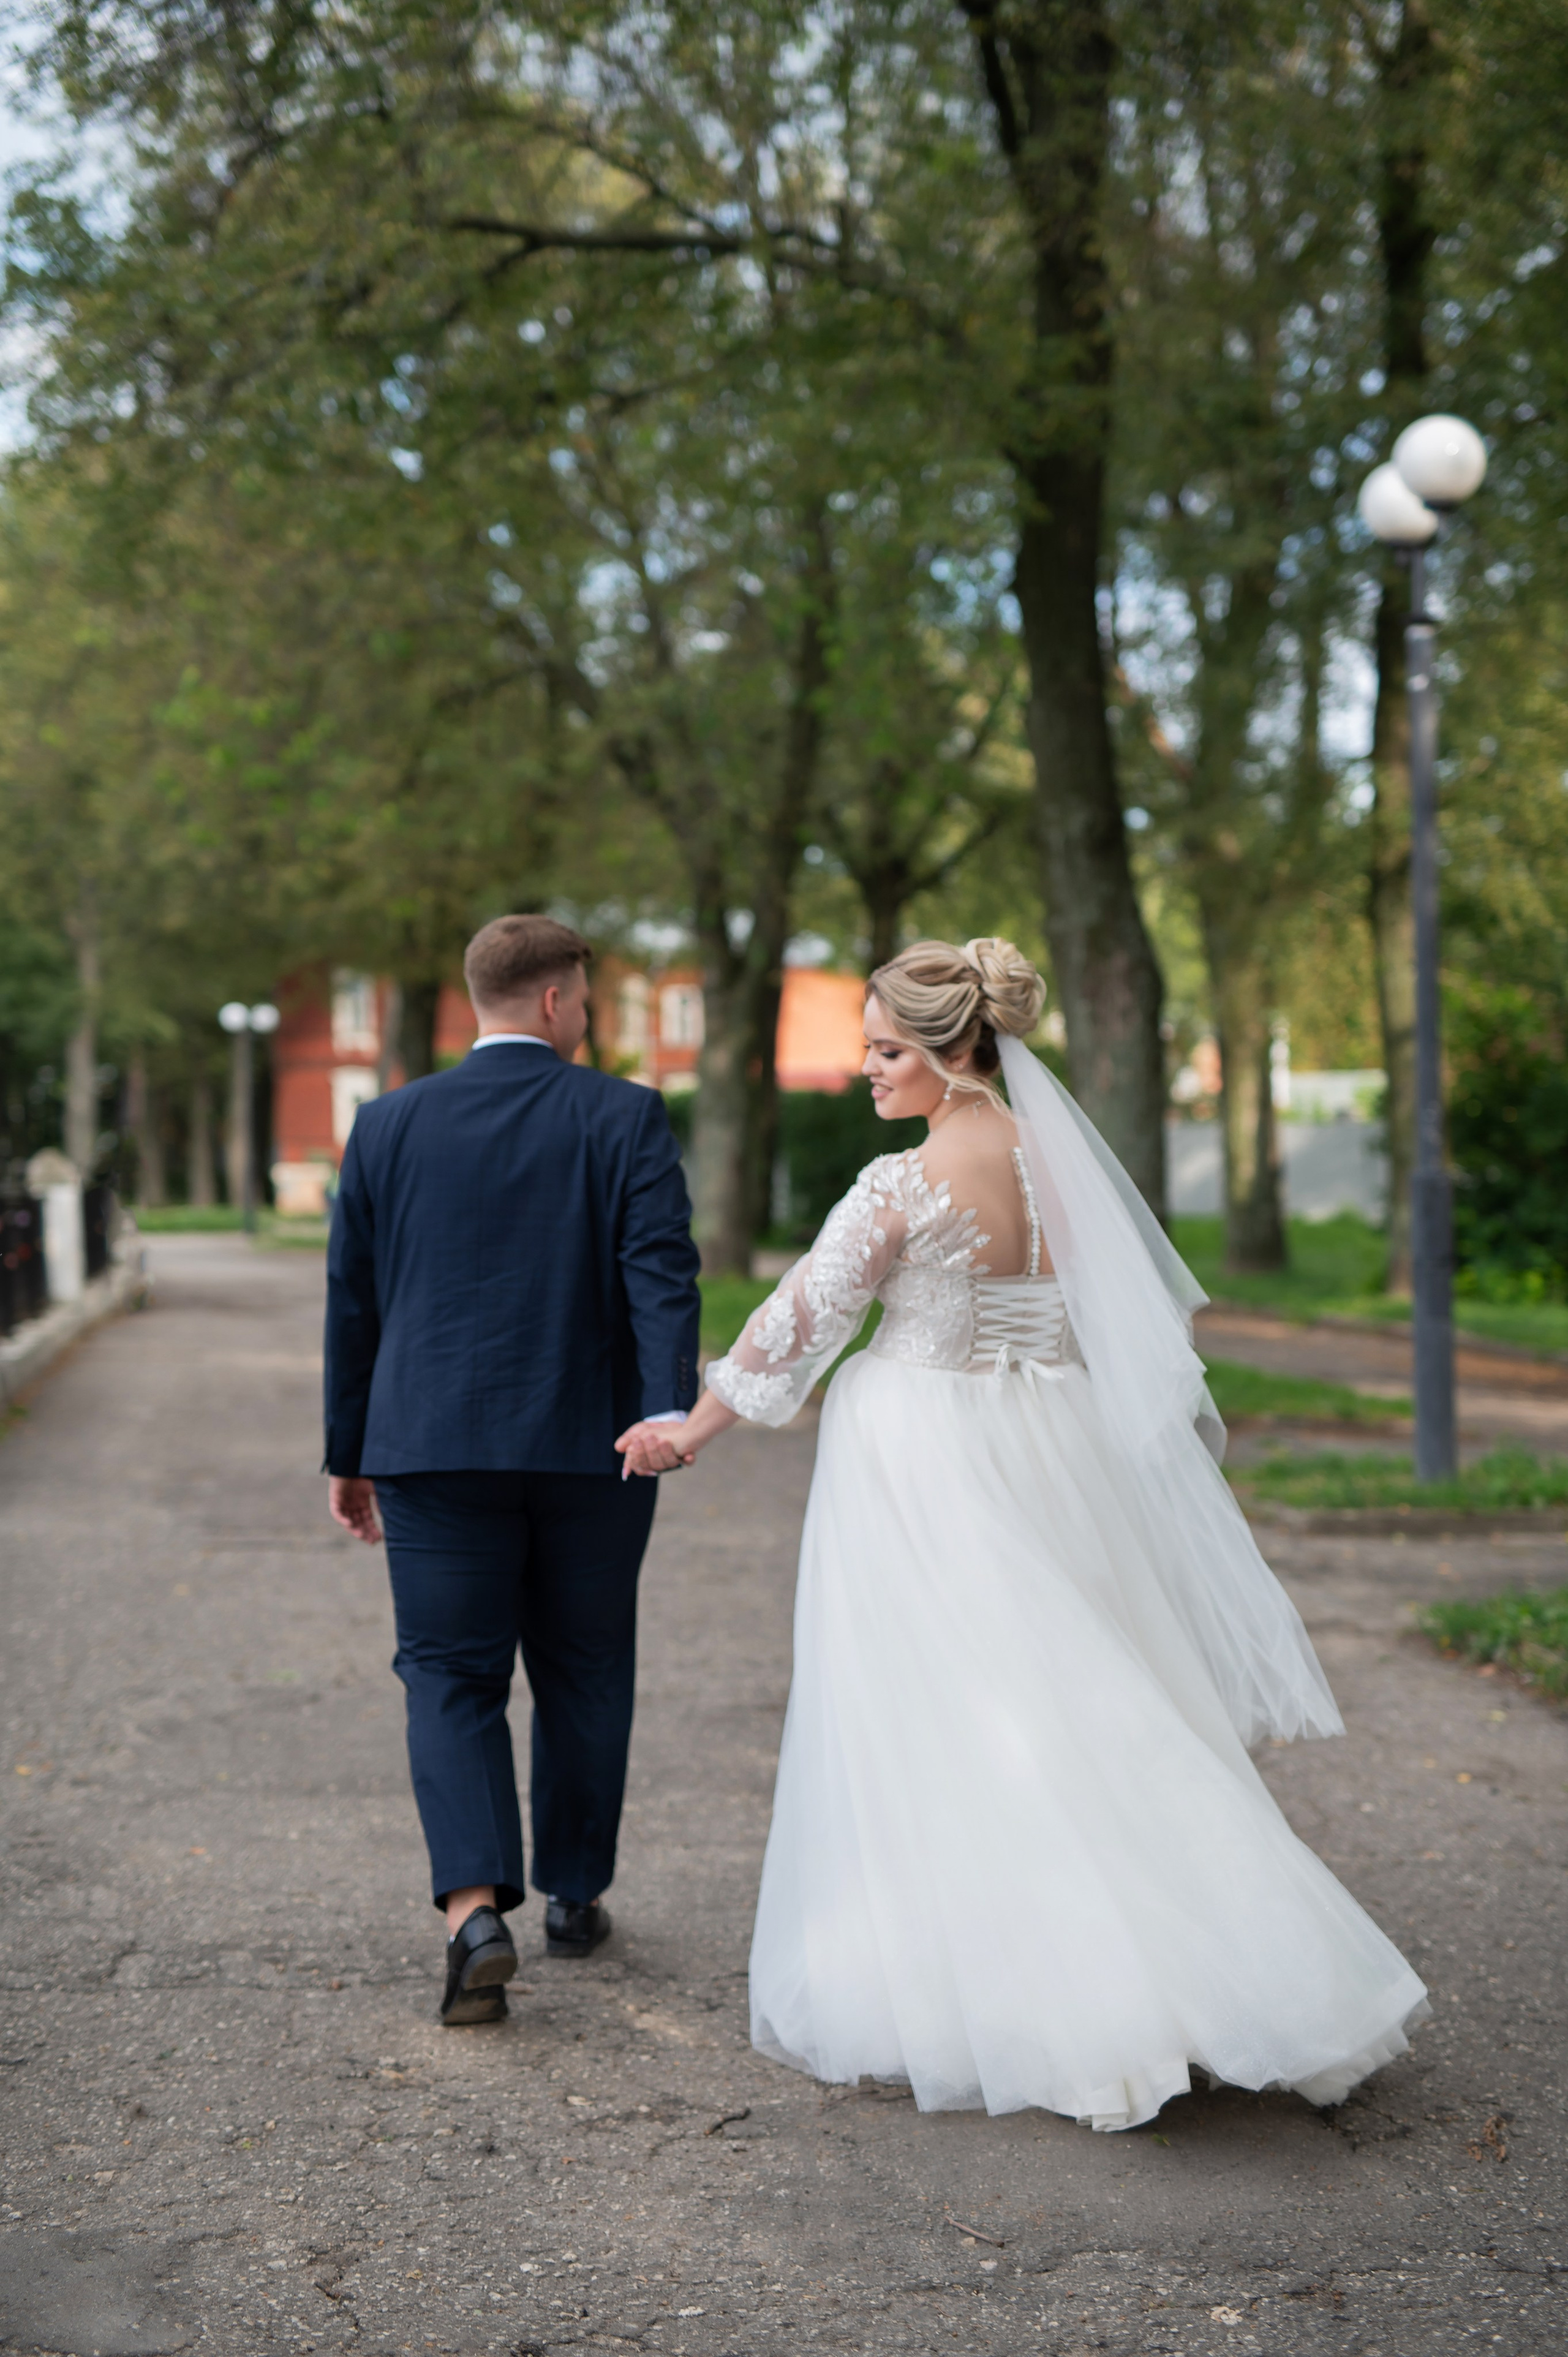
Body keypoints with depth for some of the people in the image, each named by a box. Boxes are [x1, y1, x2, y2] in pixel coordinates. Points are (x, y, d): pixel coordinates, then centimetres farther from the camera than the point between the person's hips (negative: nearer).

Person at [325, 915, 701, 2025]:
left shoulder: (388, 1125, 4)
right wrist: (669, 1408, -24)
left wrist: (349, 1453, 15)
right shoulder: (625, 1117, -2)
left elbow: (352, 1298, 8)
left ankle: (477, 1910, -13)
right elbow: (662, 1271, -15)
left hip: (434, 1446, 1)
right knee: (583, 1675, 15)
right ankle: (575, 1894, 27)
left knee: (452, 1679, 4)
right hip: (588, 1448, 0)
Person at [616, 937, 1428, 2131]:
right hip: (1049, 1457, 6)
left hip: (926, 1469, -6)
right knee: (1080, 1712, 12)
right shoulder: (1063, 1157, 4)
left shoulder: (903, 1186, -15)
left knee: (933, 1730, 2)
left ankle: (938, 1994, 8)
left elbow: (797, 1326, -9)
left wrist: (686, 1432, 3)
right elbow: (1145, 1323, 11)